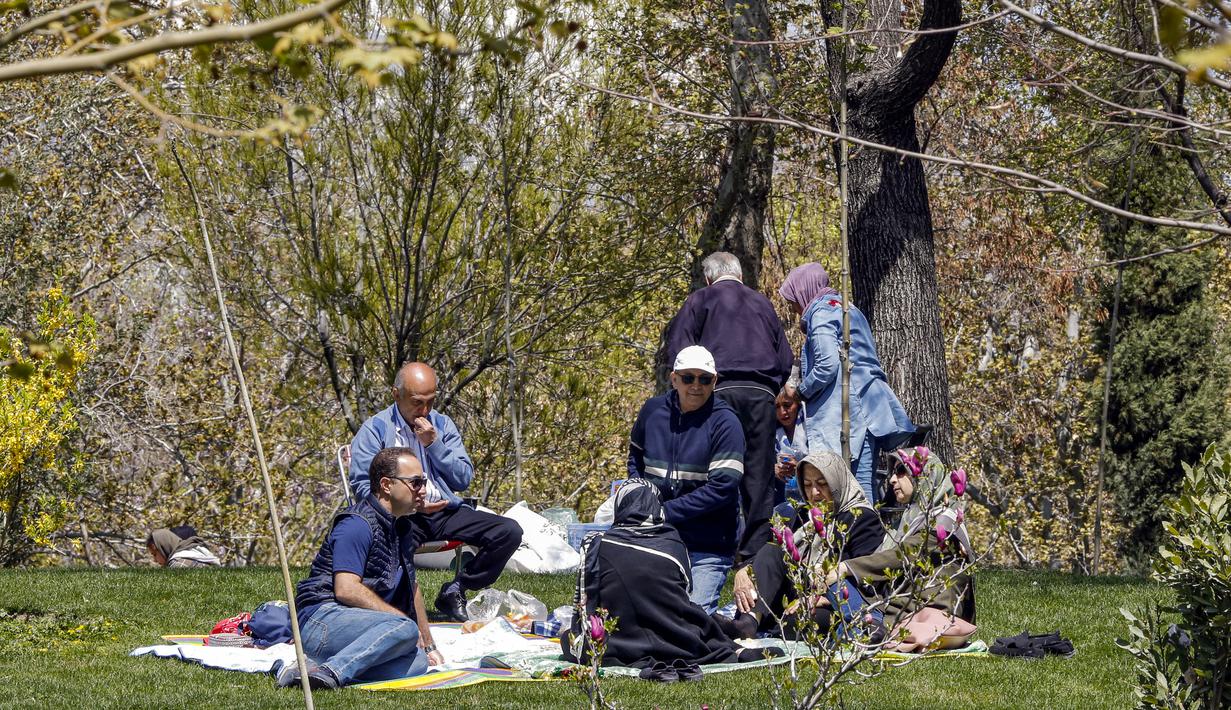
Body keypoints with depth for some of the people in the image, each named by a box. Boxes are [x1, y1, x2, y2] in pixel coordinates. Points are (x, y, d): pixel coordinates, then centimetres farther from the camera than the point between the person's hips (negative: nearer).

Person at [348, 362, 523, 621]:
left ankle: (454, 591, -5)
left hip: (446, 512, 5)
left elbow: (464, 479, 10)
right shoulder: (375, 430, 5)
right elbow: (363, 486, -4)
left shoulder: (443, 425, 17)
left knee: (509, 531, -16)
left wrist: (433, 444, -3)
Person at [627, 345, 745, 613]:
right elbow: (635, 456, 22)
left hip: (707, 547, -4)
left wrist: (666, 512, -18)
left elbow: (722, 487, -17)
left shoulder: (724, 422, -10)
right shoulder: (653, 410, 4)